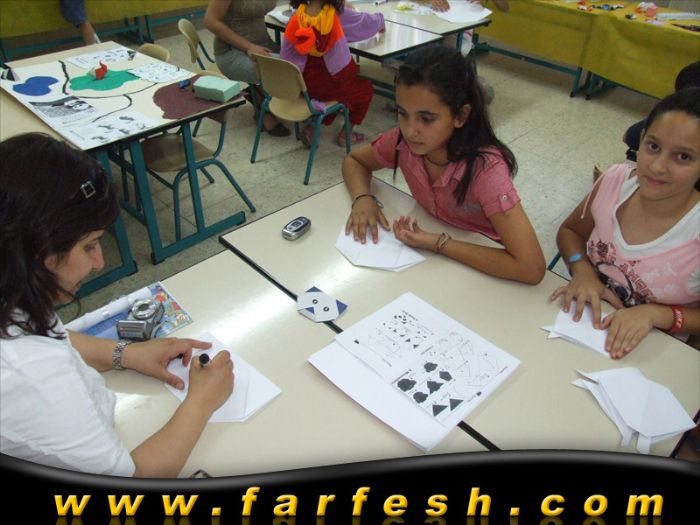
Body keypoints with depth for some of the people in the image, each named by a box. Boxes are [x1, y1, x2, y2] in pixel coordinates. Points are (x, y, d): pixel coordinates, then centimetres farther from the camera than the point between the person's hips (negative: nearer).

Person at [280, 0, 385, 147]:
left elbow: (287, 55, -5)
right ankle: (345, 134, 25)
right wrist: (380, 20, 22)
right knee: (366, 89, 23)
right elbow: (365, 21, 1)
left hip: (302, 83, 5)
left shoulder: (297, 16, -6)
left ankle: (311, 128, 16)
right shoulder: (336, 14, -15)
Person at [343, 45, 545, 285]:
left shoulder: (485, 169, -30)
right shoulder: (403, 140, -17)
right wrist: (363, 199, -18)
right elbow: (354, 161, 3)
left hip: (482, 270, -4)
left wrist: (440, 244, -31)